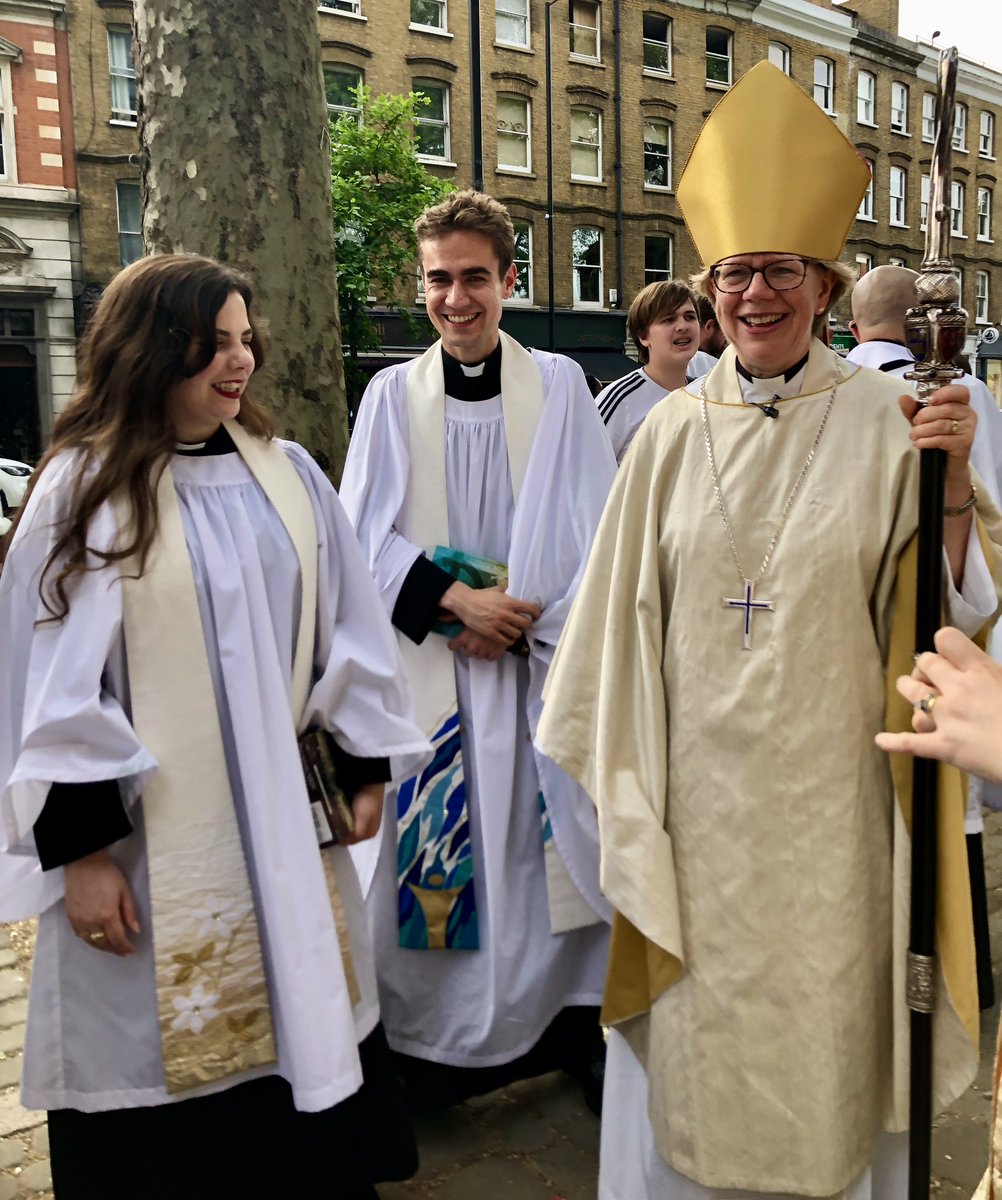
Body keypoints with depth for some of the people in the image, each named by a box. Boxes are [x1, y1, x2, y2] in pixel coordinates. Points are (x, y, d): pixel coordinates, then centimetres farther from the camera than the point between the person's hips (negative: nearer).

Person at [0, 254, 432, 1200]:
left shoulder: (285, 472, 4)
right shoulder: (83, 491, -6)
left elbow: (346, 626, 9)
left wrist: (365, 765, 8)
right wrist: (79, 849, -9)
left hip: (284, 825, 4)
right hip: (150, 842, -3)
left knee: (301, 1026, 14)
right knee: (168, 1062, 7)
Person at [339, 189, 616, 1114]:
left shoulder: (560, 385, 4)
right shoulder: (392, 394, 6)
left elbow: (594, 527, 0)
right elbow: (365, 535, 0)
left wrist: (526, 620, -10)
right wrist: (456, 600, -13)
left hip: (541, 654, 0)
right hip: (426, 660, 1)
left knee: (553, 842, 4)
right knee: (429, 854, 4)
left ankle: (572, 1020, 21)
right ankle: (433, 1038, 20)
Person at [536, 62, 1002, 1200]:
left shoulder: (883, 420, -5)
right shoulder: (672, 432, 0)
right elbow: (624, 616, 5)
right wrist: (619, 774, 8)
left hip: (828, 792, -1)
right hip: (695, 787, 2)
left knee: (822, 1015, 14)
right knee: (690, 1036, 15)